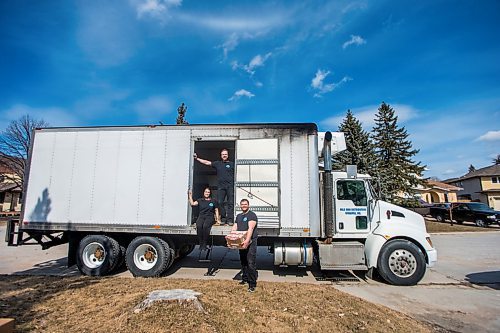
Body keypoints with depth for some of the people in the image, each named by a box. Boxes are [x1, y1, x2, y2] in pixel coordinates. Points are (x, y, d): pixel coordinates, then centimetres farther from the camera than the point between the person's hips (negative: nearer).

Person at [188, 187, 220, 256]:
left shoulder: (213, 201, 16)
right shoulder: (200, 200, 20)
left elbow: (216, 210, 17)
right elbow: (192, 204, 6)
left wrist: (217, 218, 6)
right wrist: (190, 196, 8)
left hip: (209, 217, -1)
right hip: (201, 216, 2)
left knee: (205, 226, -35)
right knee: (199, 226, -34)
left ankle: (204, 246, -30)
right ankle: (201, 244, -29)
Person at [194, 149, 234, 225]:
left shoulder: (232, 164, 10)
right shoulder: (217, 163, 16)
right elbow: (206, 162, 17)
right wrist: (197, 158, 17)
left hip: (230, 186, -2)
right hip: (220, 186, 3)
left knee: (230, 203, -6)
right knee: (220, 202, -2)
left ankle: (230, 219, -2)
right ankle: (223, 218, 10)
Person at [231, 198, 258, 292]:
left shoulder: (252, 215, -7)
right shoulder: (238, 216, 18)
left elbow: (250, 229, -20)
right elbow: (234, 228, 12)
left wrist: (247, 240, -31)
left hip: (250, 242, -7)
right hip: (241, 242, 8)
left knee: (251, 263, -10)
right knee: (243, 262, 17)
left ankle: (252, 284, -4)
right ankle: (245, 279, 33)